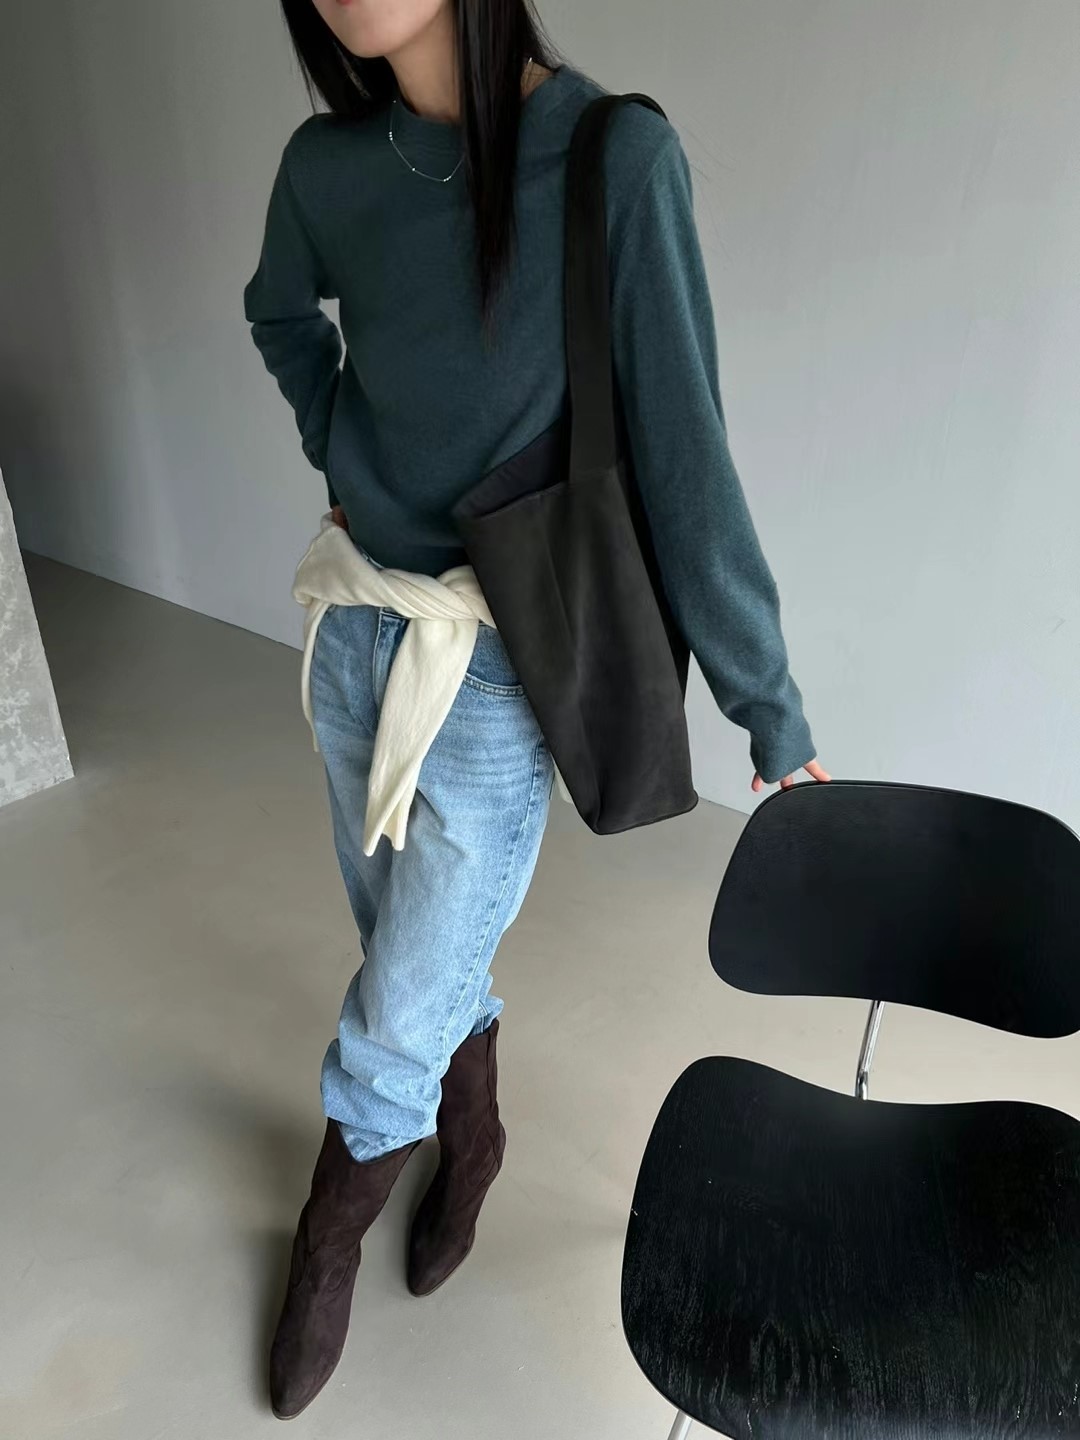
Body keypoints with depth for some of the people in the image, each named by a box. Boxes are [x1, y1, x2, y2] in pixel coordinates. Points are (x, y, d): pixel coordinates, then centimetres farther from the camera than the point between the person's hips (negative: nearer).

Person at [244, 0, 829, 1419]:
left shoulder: (612, 157, -16)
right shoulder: (328, 164, -1)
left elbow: (685, 453, -17)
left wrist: (770, 709, -13)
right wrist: (336, 451, 8)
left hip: (498, 675, -5)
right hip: (357, 633, 5)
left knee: (395, 1028, 6)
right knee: (416, 948, 22)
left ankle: (329, 1237, 40)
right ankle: (474, 1135, 54)